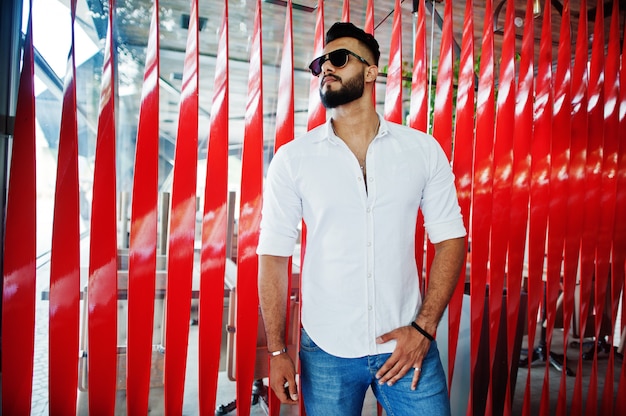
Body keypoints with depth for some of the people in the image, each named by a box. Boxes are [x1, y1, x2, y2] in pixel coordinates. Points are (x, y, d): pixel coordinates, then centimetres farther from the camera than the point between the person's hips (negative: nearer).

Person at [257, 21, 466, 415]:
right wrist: (277, 351, -3)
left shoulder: (423, 149, -1)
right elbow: (274, 254, -2)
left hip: (407, 345, 1)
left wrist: (423, 328, -7)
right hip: (326, 353, 0)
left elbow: (451, 238, 0)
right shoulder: (293, 158, -3)